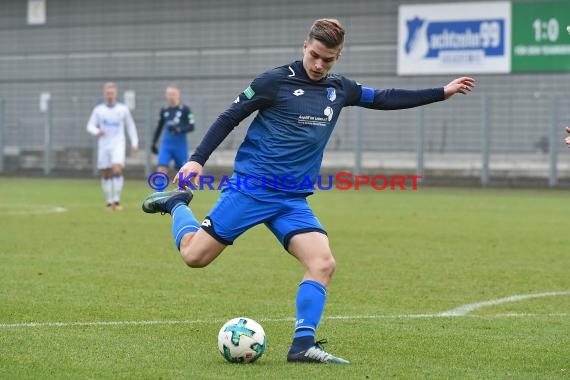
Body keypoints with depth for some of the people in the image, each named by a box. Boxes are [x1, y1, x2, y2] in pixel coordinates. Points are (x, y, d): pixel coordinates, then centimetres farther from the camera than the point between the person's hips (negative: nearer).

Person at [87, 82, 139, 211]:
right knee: (106, 175, 2)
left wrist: (134, 142, 4)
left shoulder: (123, 109, 3)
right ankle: (109, 202, 12)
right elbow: (90, 126, 3)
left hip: (118, 144, -2)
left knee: (117, 170, -20)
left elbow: (130, 126, 12)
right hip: (103, 146, 2)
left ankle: (117, 201, -16)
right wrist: (97, 131, -19)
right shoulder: (98, 109, 4)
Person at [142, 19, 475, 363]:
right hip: (251, 189, -4)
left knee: (323, 263, -16)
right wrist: (197, 160, -11)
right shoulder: (276, 81, -7)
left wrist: (443, 92, 22)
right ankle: (176, 203, 23)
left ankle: (303, 344, -14)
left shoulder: (339, 89, 10)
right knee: (195, 255, -6)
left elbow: (384, 99, 22)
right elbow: (230, 118, -3)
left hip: (293, 201, 5)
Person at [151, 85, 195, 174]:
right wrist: (154, 143, 20)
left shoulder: (185, 109, -4)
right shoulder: (164, 110, 7)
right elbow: (159, 127, 19)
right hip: (166, 144, 2)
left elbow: (191, 127, -7)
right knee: (161, 169, -14)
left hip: (180, 146, -2)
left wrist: (178, 129, -23)